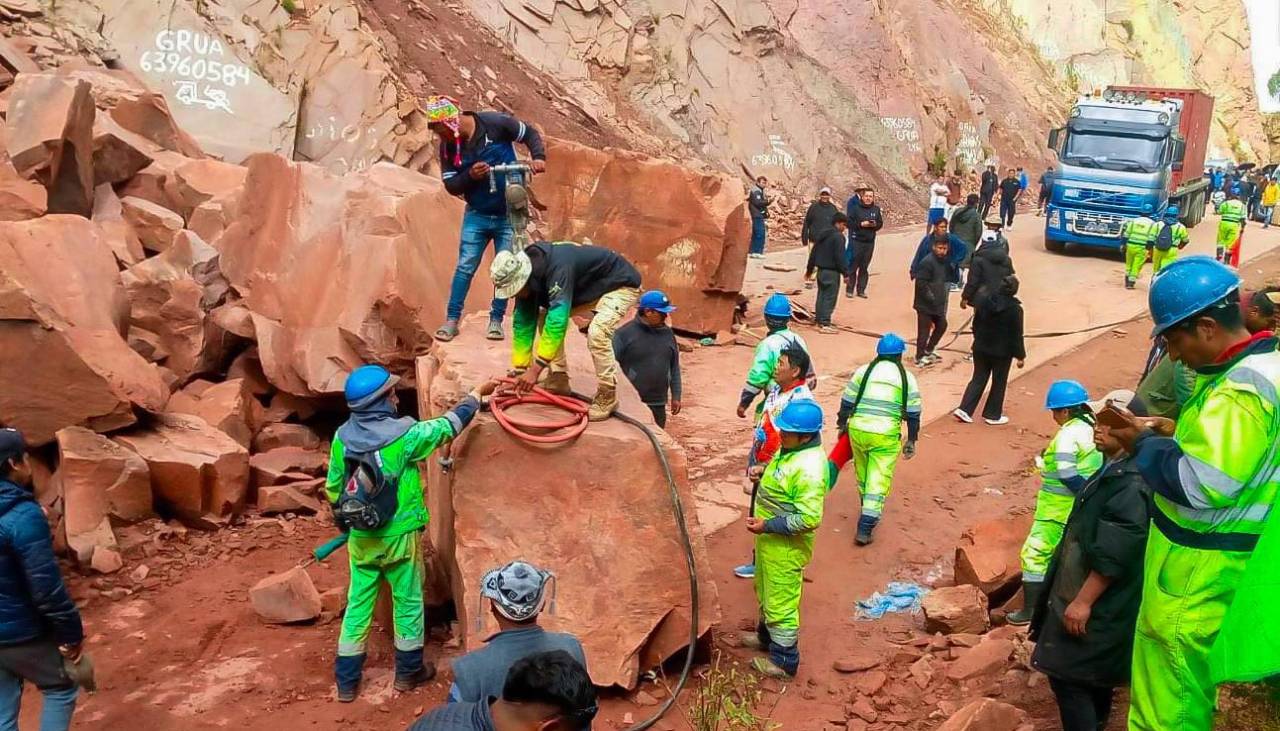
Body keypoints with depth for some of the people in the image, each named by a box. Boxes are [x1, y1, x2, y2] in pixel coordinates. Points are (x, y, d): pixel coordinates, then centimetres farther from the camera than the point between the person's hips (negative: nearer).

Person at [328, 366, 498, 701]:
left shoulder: (342, 437, -6)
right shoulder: (403, 434, -20)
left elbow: (333, 489, 3)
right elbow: (449, 425, -6)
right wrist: (478, 393, 9)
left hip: (360, 537, 4)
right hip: (398, 536, -4)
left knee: (358, 604, 15)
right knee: (408, 601, 15)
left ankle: (347, 681, 24)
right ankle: (409, 671, 30)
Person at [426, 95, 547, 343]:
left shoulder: (495, 124, -17)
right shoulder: (447, 145, -6)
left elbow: (530, 133, -4)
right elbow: (450, 185, -3)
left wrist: (538, 157, -22)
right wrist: (470, 176, -22)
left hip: (509, 214, -2)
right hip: (476, 215, 2)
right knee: (465, 267, 0)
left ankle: (496, 321, 14)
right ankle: (451, 321, 8)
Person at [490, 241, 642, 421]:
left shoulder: (558, 267, -38)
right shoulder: (525, 274, -12)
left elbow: (558, 320, -42)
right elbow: (522, 323, -7)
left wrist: (535, 370, -40)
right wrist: (519, 371, -9)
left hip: (620, 284, -8)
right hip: (589, 289, 9)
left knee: (597, 332, -29)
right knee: (546, 318, -1)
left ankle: (607, 397, -14)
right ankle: (558, 380, 7)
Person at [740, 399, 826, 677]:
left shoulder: (809, 468, -31)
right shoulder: (792, 447, -2)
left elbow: (809, 519, -31)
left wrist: (766, 525, -26)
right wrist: (765, 469, 0)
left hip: (785, 546, -10)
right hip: (769, 539, 10)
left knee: (781, 602, 7)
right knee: (766, 591, 28)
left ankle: (784, 661, 25)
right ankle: (766, 636, 50)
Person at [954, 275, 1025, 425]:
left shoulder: (984, 301, -2)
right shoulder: (1015, 308, -16)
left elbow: (976, 324, 8)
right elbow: (1017, 335, -12)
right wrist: (1020, 356, -4)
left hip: (981, 348, 4)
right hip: (1002, 352, -4)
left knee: (978, 379, 14)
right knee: (999, 383, 11)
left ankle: (964, 409, 4)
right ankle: (993, 415, 18)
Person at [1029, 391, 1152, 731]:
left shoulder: (1131, 483, -23)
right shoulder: (1113, 470, 11)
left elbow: (1113, 555, -27)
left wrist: (1083, 601, -23)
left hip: (1097, 602, -10)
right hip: (1087, 594, 10)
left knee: (1067, 675, -8)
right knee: (1093, 674, 23)